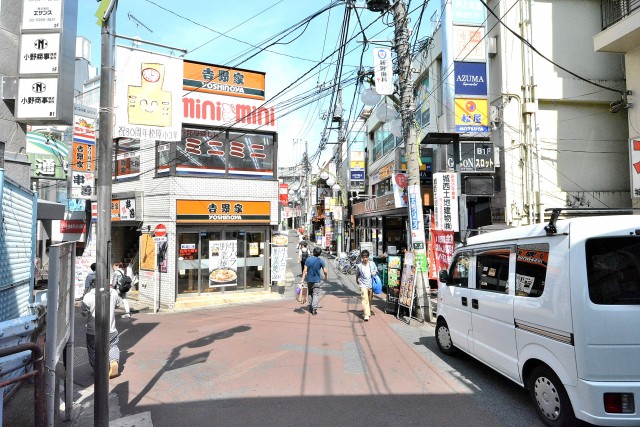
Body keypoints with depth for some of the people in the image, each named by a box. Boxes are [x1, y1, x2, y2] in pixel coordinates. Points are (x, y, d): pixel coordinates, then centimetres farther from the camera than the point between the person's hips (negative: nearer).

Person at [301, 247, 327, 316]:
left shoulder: (308, 259, 1)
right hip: (316, 280, -3)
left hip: (309, 280, 3)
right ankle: (314, 309, -11)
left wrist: (303, 279, -2)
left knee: (310, 294, 18)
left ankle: (310, 308, 24)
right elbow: (325, 271, -6)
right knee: (316, 295, 0)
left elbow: (305, 270, -3)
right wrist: (325, 277, 14)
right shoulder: (321, 261, -5)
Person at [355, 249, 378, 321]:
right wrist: (357, 280, 22)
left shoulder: (372, 263, -1)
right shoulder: (359, 266, -5)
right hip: (363, 284, -3)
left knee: (370, 299, 16)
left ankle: (368, 312, 36)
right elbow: (357, 274, 11)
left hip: (371, 284, 3)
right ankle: (366, 315, -17)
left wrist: (374, 273, -8)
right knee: (365, 299, -14)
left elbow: (376, 270, 13)